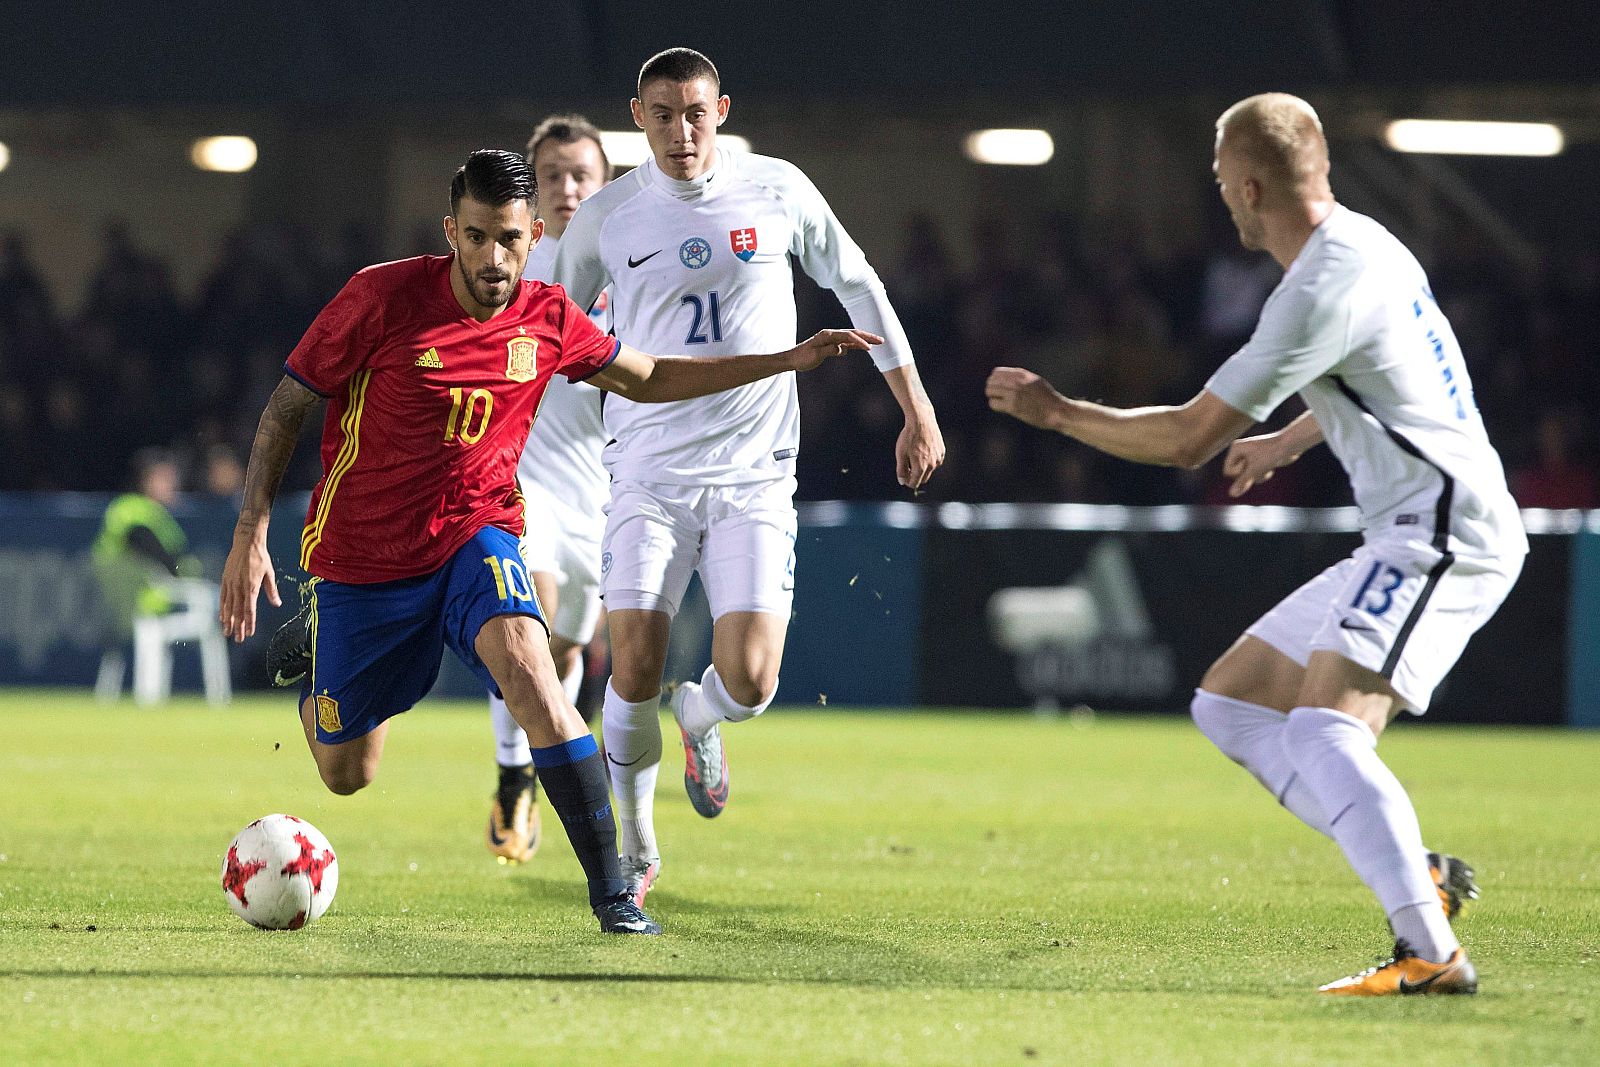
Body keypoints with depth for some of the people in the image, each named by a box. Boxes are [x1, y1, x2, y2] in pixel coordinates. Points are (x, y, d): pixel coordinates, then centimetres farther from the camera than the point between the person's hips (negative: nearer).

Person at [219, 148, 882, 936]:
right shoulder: (383, 297, -17)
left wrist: (788, 361, 7)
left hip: (475, 537, 1)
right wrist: (251, 534, -15)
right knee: (346, 775, 9)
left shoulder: (547, 318, -5)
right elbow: (287, 405, -7)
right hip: (360, 559, -1)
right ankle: (313, 665, 47)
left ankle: (611, 892, -26)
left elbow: (647, 380, 14)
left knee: (529, 672, -30)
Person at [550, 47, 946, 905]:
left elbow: (859, 288, 13)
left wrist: (917, 411, 13)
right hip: (648, 472, 0)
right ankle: (635, 845, 14)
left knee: (748, 682, -14)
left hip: (754, 474, 0)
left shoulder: (777, 191, 0)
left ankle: (697, 721, 25)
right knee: (633, 673, -11)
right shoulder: (607, 216, 1)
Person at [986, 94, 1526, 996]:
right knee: (1229, 704, 11)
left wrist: (1057, 411, -2)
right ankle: (1418, 875, 5)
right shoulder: (1362, 242, 13)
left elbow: (1188, 440, -14)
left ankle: (1432, 956, -31)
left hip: (1443, 537, -11)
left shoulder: (1324, 290, -18)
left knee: (1321, 729, -26)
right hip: (1405, 541, 11)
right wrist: (1287, 443, 44)